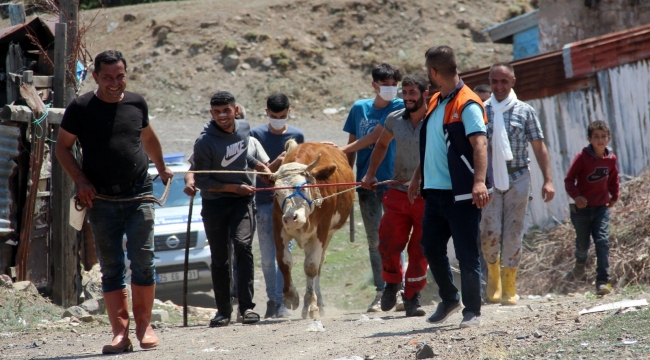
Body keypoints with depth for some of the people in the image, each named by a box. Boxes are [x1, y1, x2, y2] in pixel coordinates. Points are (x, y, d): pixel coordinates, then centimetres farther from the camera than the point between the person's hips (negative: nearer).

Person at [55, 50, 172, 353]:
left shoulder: (136, 103, 8)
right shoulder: (81, 108, -1)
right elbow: (62, 147, 5)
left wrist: (162, 169, 37)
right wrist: (80, 181, -7)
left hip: (139, 197, 1)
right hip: (102, 200, -1)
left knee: (143, 261, -6)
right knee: (111, 268, 0)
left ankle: (144, 325, 5)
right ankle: (120, 332, 1)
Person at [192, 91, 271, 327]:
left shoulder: (244, 128, 0)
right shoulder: (205, 143, -16)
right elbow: (202, 182, -13)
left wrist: (262, 167, 13)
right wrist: (235, 187, -14)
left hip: (242, 201, 2)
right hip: (214, 203, -2)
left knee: (242, 245, -19)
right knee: (219, 259, 2)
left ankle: (247, 306, -18)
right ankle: (223, 310, 14)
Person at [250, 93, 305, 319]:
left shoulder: (296, 136, 6)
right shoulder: (256, 135, 2)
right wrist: (275, 165, -19)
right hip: (264, 201, 0)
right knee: (267, 256, 4)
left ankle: (281, 302, -5)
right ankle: (272, 299, 17)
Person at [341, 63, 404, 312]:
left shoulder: (399, 108, -2)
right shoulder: (359, 108, 10)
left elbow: (375, 137, -9)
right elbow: (353, 145, 14)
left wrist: (342, 151, -9)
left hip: (391, 180, -3)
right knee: (374, 240, 5)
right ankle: (380, 293, 9)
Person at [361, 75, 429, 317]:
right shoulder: (395, 120, 5)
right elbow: (382, 144, 23)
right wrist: (370, 174, 17)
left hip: (428, 197, -3)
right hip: (398, 194, 3)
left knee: (419, 251, 1)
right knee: (388, 244, -3)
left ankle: (412, 298, 14)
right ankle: (392, 283, 25)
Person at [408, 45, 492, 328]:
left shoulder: (467, 104, -12)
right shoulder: (435, 102, 14)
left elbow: (480, 144, -23)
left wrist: (480, 181, -35)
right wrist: (417, 177, 26)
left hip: (461, 193, -8)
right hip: (435, 190, 8)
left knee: (466, 254, -3)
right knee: (431, 246, 13)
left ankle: (472, 311, 6)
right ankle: (449, 299, 30)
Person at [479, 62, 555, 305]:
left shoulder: (524, 111, 6)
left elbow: (539, 147, 5)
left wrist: (548, 180, -3)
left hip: (517, 178, 0)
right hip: (489, 179, 0)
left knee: (513, 235, 1)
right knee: (490, 233, -11)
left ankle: (509, 288, 10)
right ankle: (493, 274, 15)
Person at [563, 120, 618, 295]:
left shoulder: (611, 159, 0)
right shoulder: (582, 157, -13)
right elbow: (569, 179, -12)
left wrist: (614, 196, 16)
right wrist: (575, 195, -25)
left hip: (601, 207, 2)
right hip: (582, 207, -2)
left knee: (602, 241, -12)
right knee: (582, 243, 9)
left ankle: (602, 281, -15)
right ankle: (580, 265, 44)